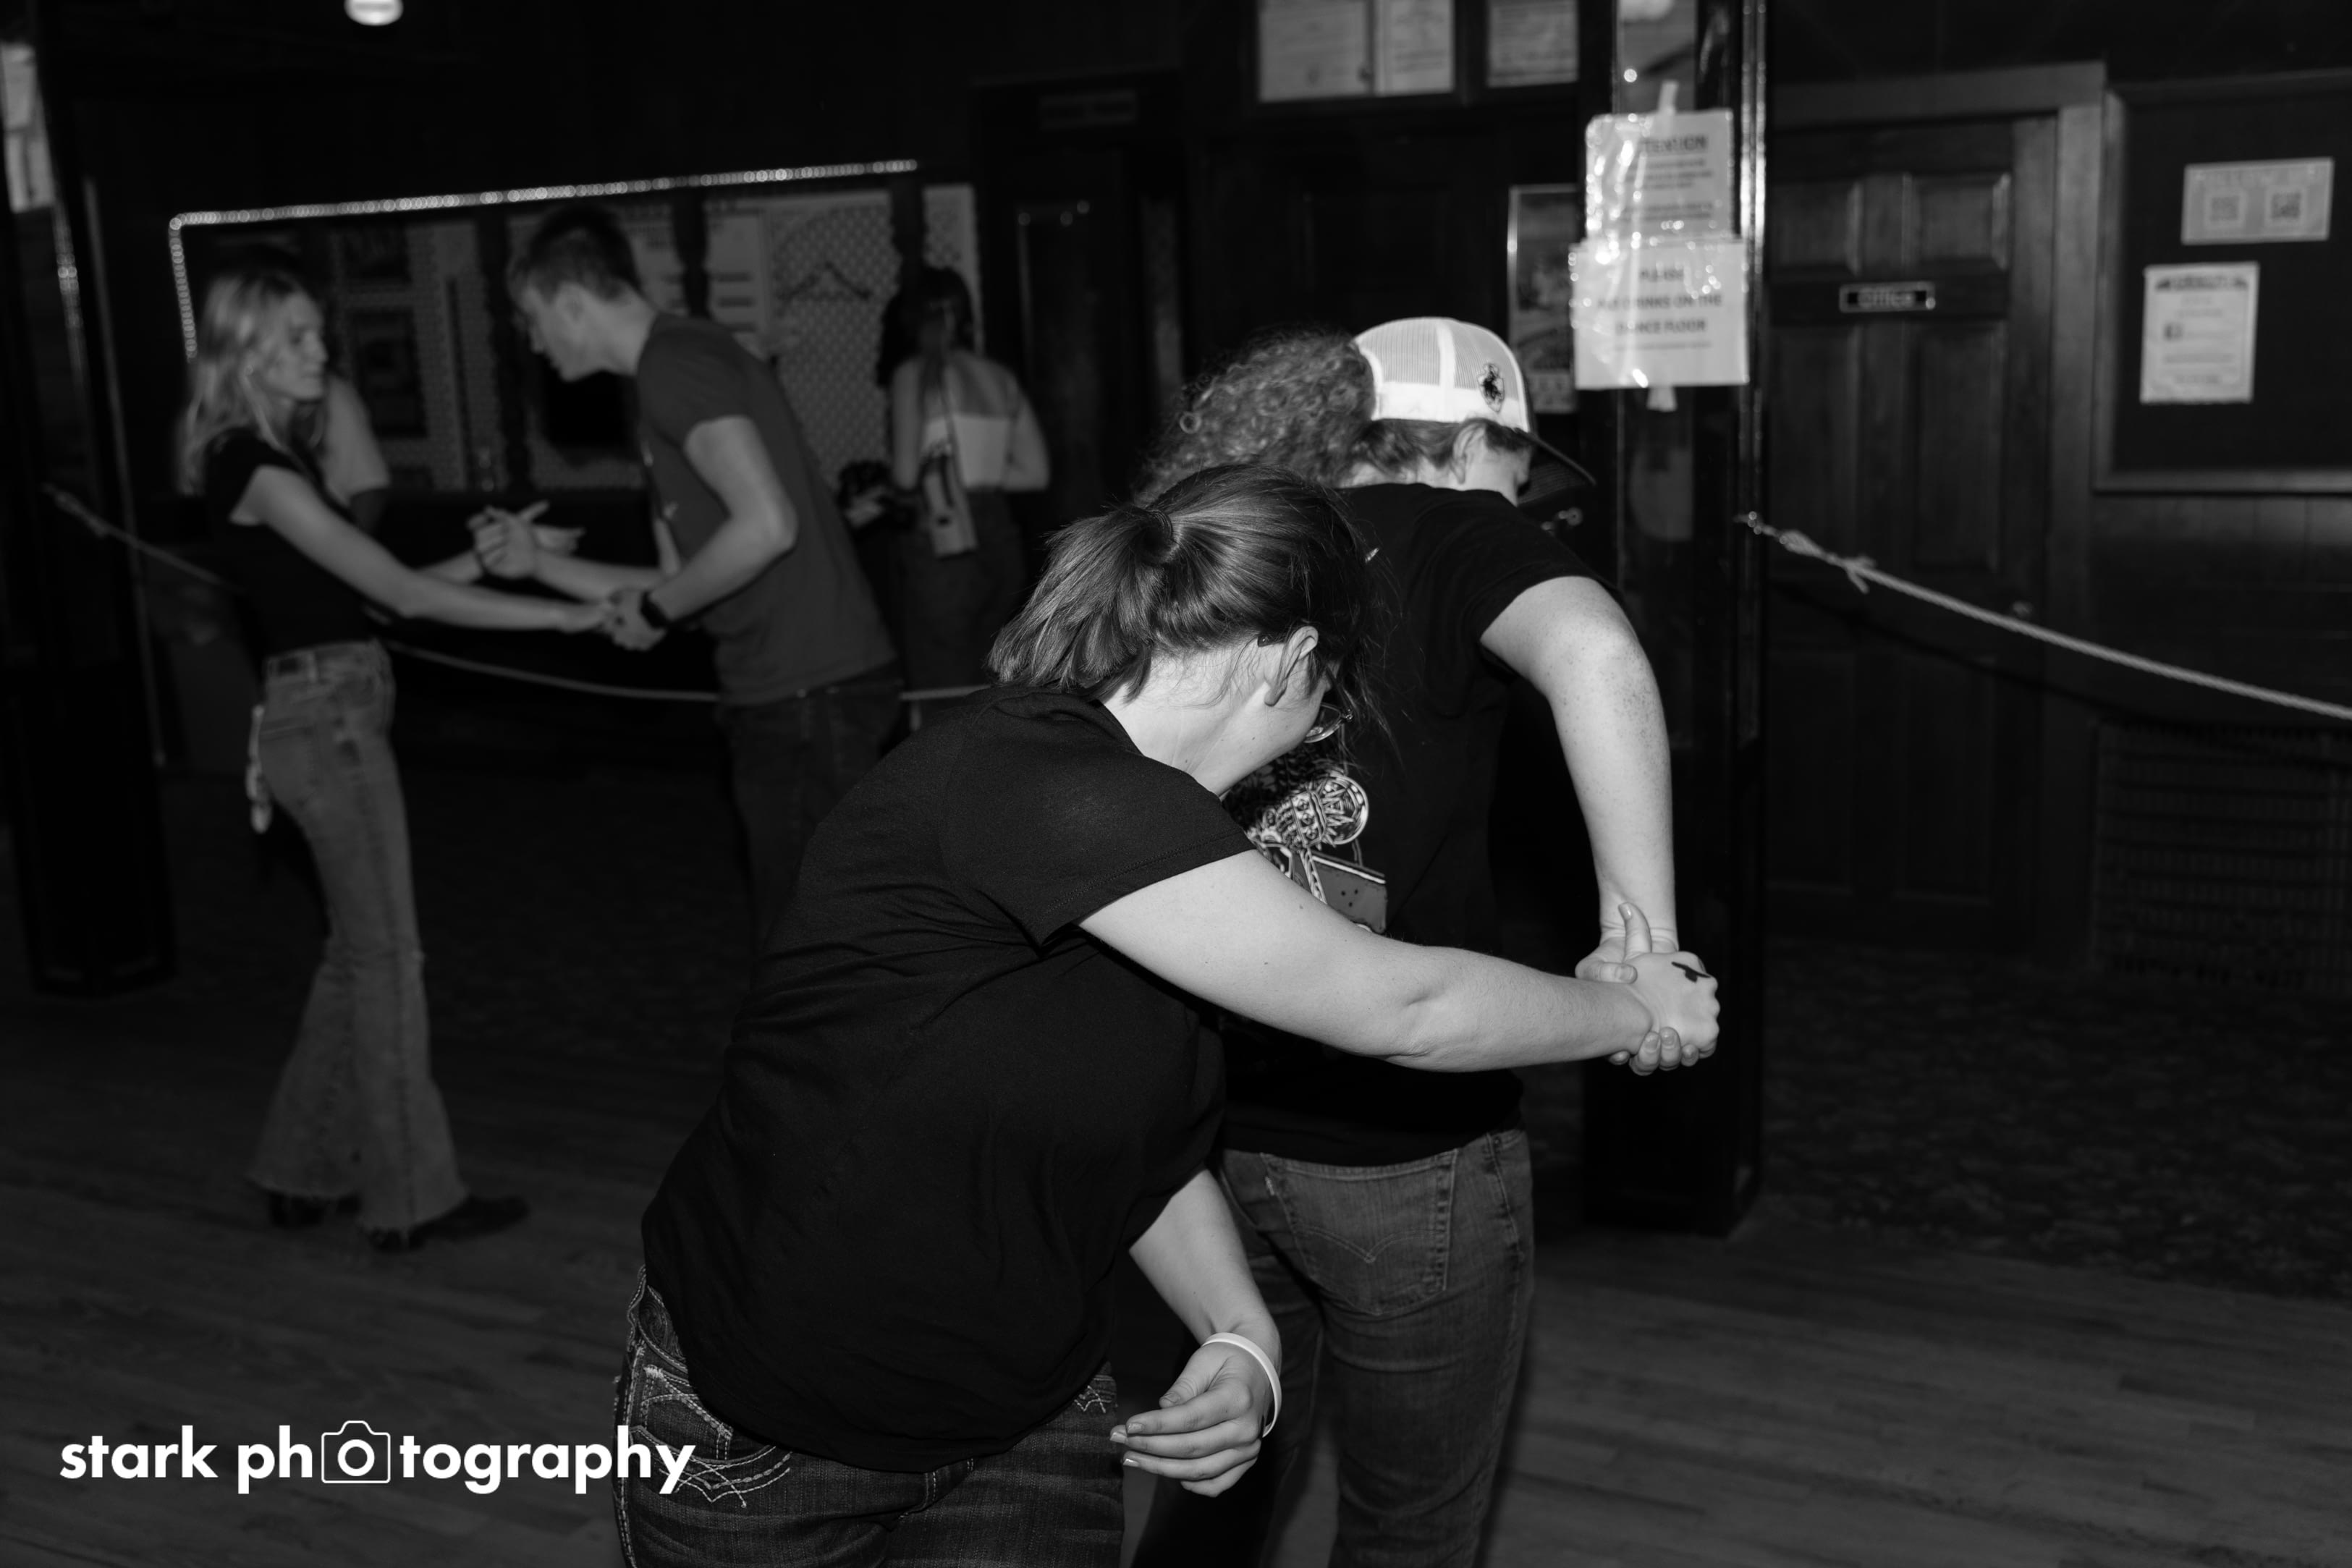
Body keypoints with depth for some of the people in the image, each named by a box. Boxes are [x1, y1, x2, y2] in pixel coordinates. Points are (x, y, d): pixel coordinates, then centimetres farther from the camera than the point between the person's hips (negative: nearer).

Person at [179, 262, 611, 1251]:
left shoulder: (271, 459, 15)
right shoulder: (257, 469, -15)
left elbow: (368, 591, 15)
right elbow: (401, 594, -19)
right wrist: (565, 616, -18)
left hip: (332, 715, 9)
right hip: (327, 717, -9)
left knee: (356, 952, 15)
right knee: (387, 956, -2)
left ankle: (308, 1172, 26)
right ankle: (410, 1198, 8)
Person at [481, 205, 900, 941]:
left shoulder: (676, 360, -11)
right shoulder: (684, 360, 21)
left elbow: (766, 525, -25)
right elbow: (682, 583, 22)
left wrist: (658, 607, -11)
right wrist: (539, 562, 17)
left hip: (806, 694, -10)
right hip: (791, 693, 10)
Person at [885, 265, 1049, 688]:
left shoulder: (913, 375, -5)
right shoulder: (1001, 378, 9)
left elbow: (905, 473, -11)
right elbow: (1036, 472, 9)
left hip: (943, 550, -6)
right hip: (1001, 541, 6)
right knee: (986, 691, 16)